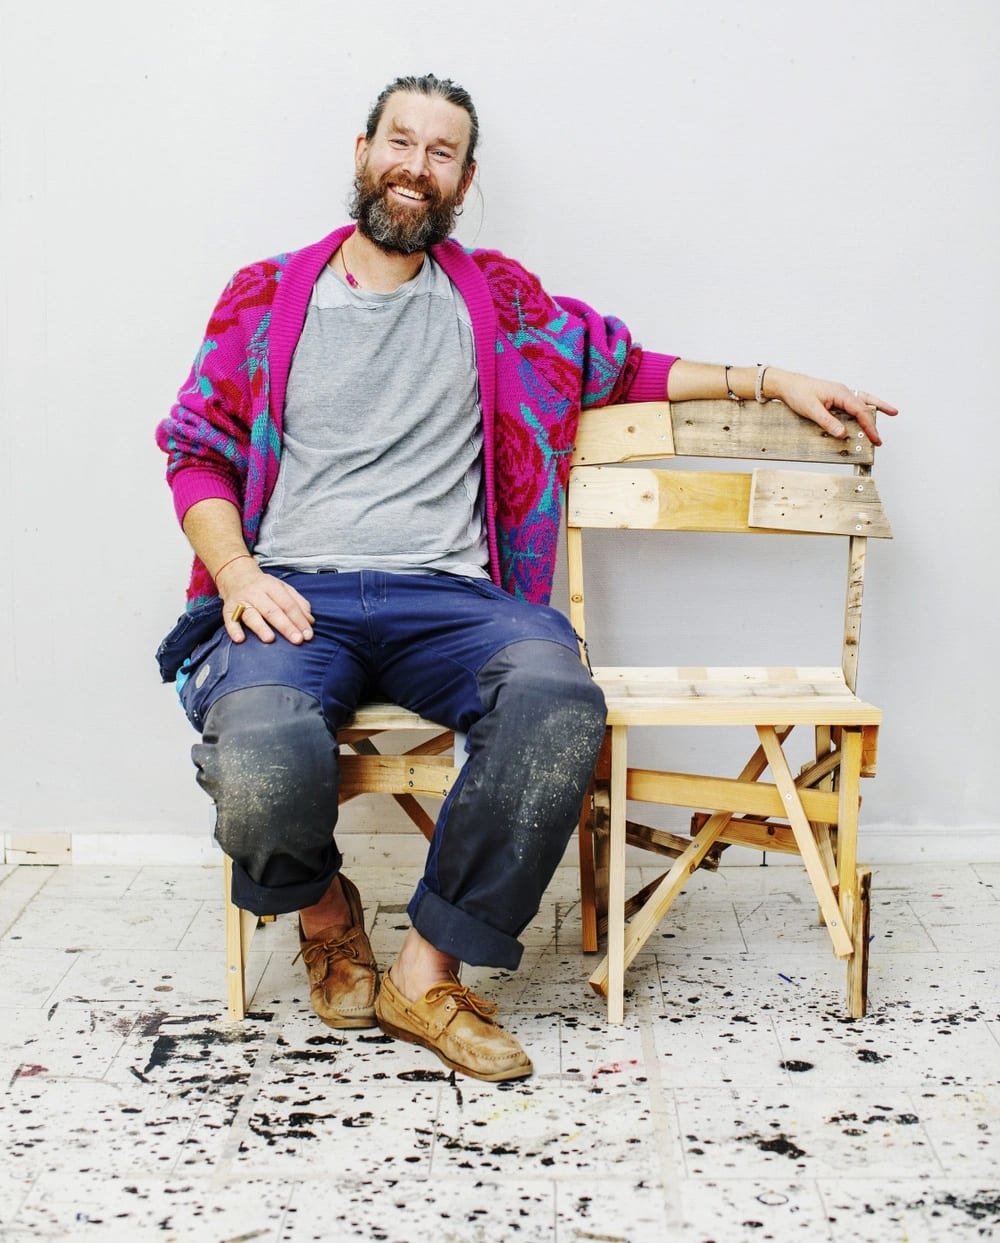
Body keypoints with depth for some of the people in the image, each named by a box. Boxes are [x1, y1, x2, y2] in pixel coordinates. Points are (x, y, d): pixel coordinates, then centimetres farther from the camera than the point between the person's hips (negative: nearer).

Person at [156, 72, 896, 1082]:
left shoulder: (498, 300, 18)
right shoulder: (265, 298, 14)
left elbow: (622, 365, 28)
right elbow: (195, 449, 13)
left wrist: (766, 381, 21)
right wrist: (238, 572, -5)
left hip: (445, 596, 1)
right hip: (293, 596, -1)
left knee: (560, 701, -34)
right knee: (263, 769, -35)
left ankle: (427, 972, -17)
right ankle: (323, 912, 4)